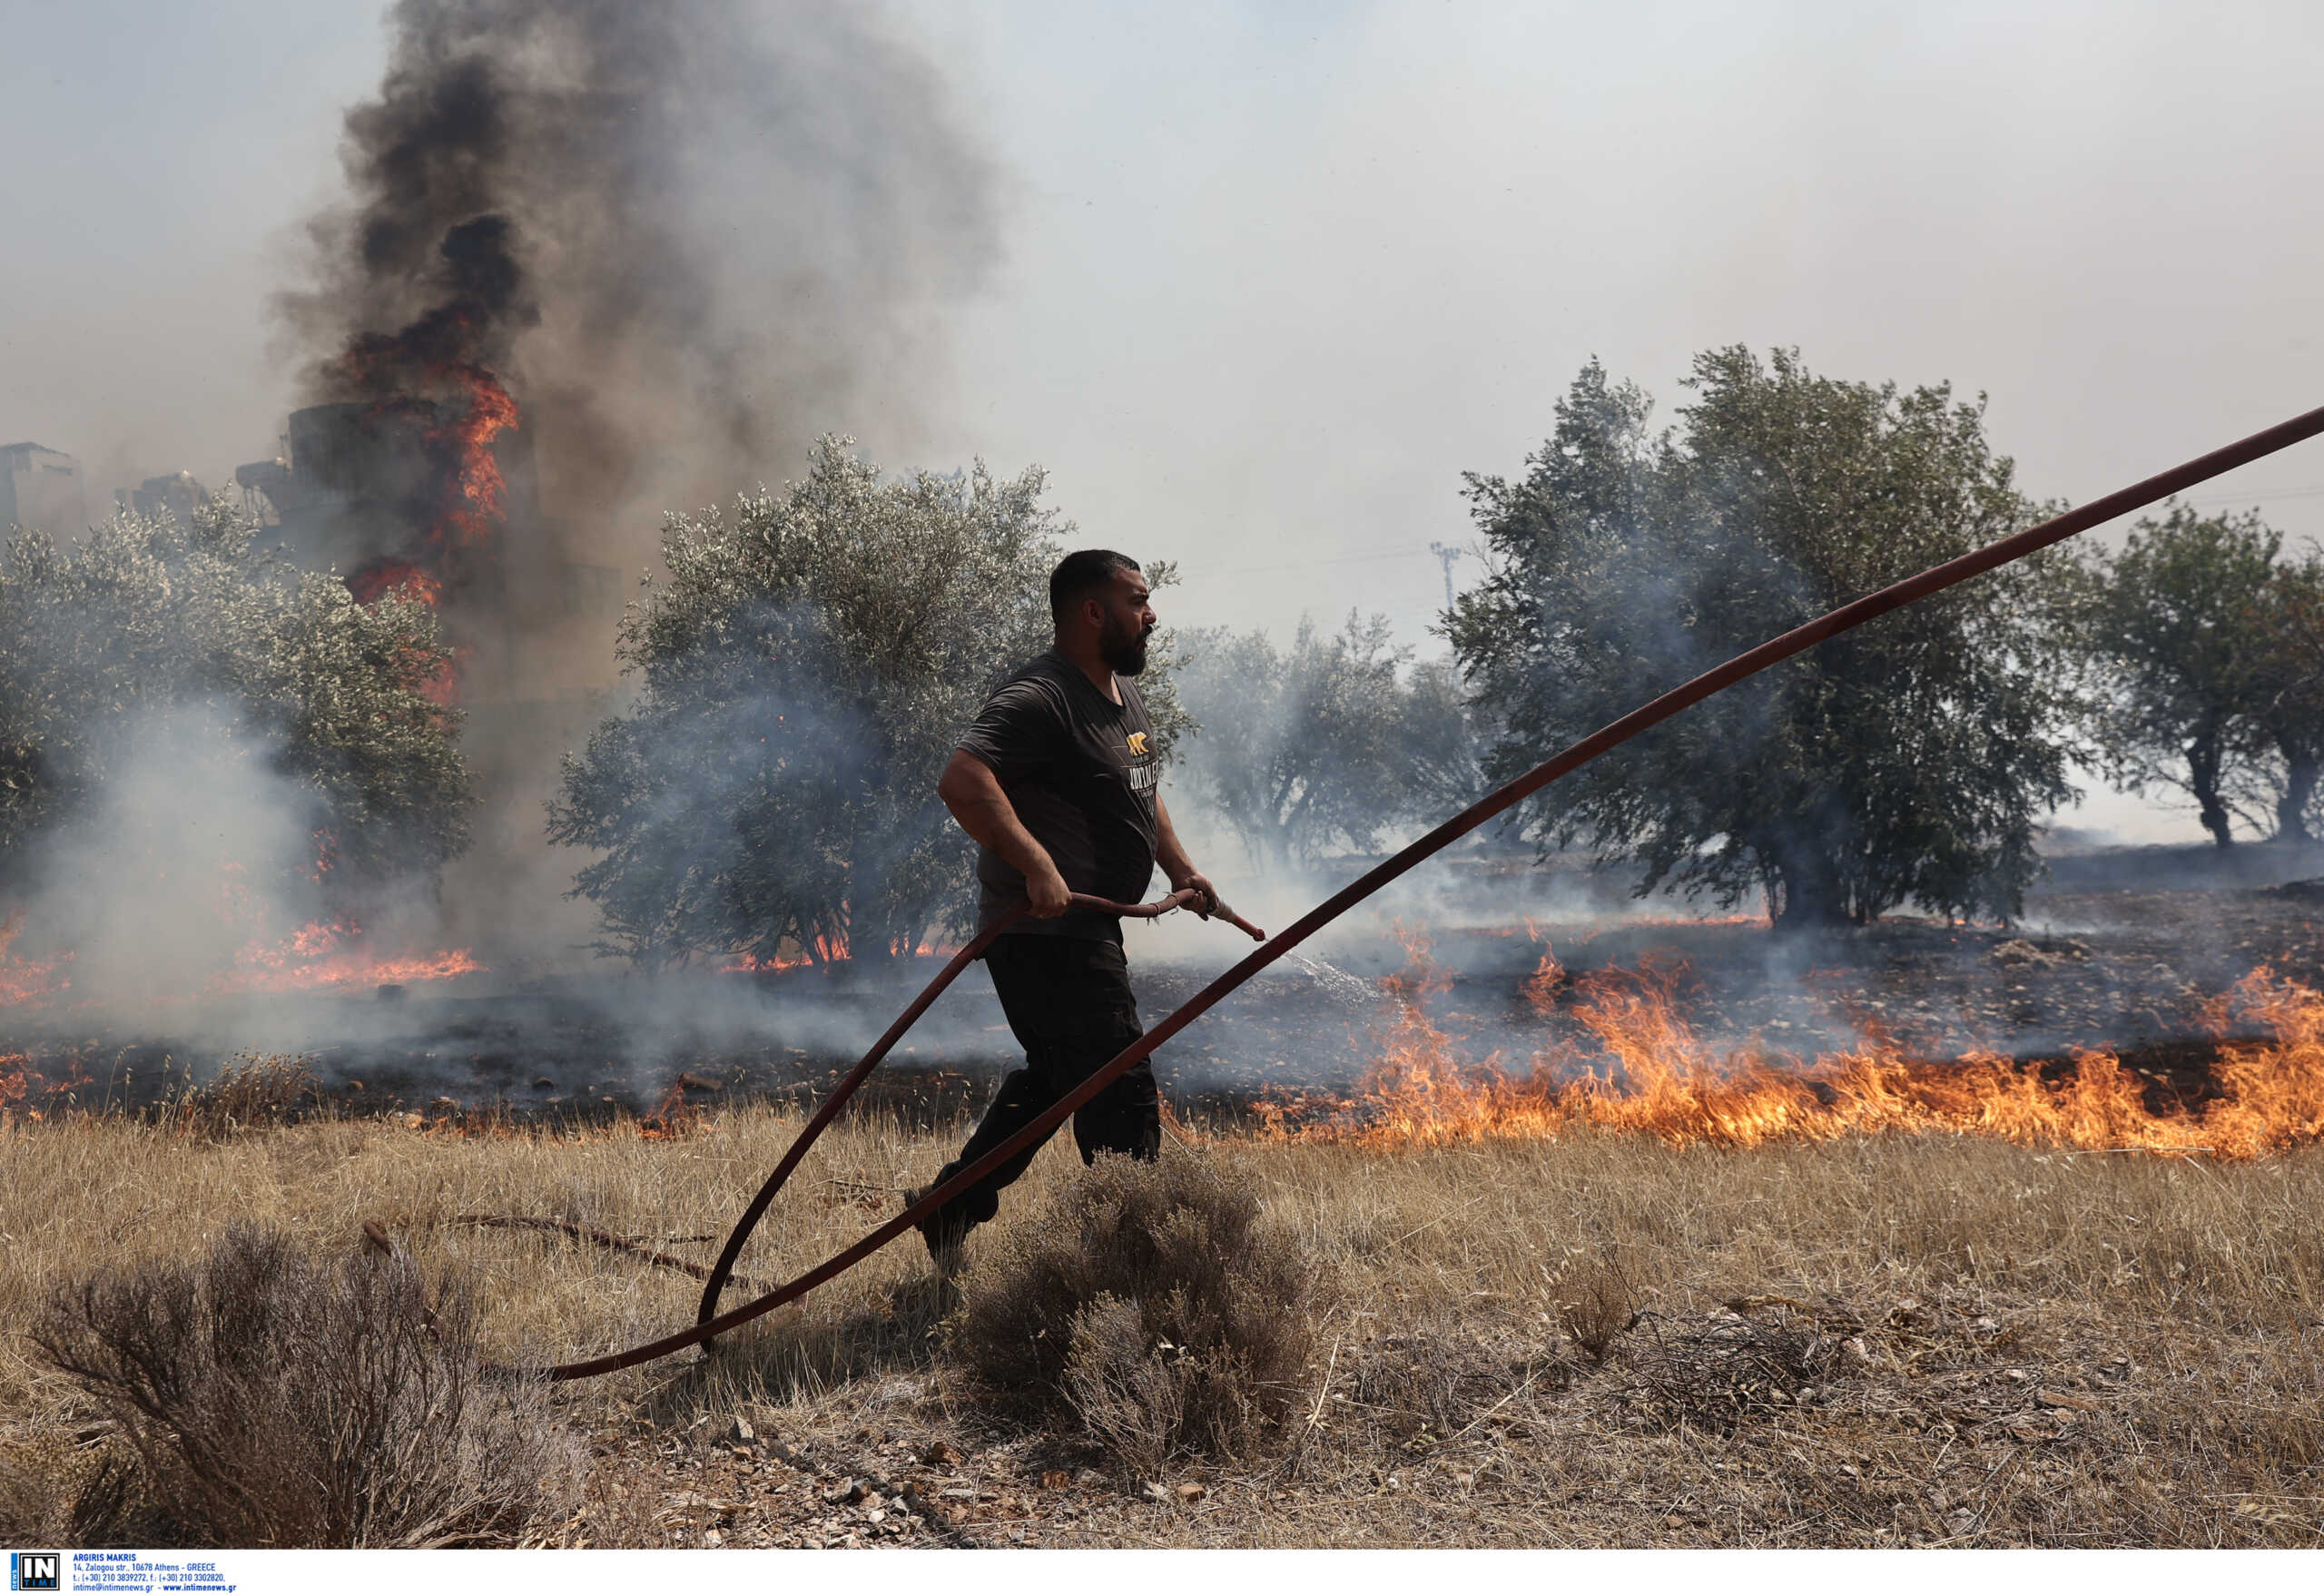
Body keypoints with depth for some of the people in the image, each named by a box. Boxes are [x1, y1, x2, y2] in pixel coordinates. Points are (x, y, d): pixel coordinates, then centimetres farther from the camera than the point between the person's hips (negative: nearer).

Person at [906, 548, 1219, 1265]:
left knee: (1053, 1075, 23)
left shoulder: (1124, 692, 15)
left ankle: (951, 1206, 34)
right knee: (1122, 1101, -8)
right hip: (1047, 934, -11)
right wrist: (1037, 866, -40)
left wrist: (1181, 869, 21)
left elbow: (1140, 794, 31)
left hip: (1086, 931, 11)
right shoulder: (1039, 698, -19)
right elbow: (962, 780, -33)